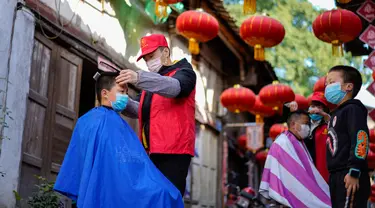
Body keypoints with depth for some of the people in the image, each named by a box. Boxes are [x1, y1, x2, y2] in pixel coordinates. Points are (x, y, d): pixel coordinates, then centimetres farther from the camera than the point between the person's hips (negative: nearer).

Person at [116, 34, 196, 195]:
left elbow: (174, 87, -19)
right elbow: (140, 110, 19)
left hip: (173, 152, -7)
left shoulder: (184, 72, 5)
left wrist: (139, 78, -33)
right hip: (150, 152, 7)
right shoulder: (151, 82, 27)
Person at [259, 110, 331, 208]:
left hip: (301, 198, 8)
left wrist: (327, 197, 5)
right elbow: (297, 178, -19)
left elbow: (309, 174, 13)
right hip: (291, 198, -8)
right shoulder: (284, 143, -13)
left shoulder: (298, 143, 15)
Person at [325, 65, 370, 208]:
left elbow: (360, 140, -19)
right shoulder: (337, 113, 23)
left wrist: (354, 172, -24)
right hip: (337, 178, 10)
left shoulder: (353, 109, -8)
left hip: (349, 179, -10)